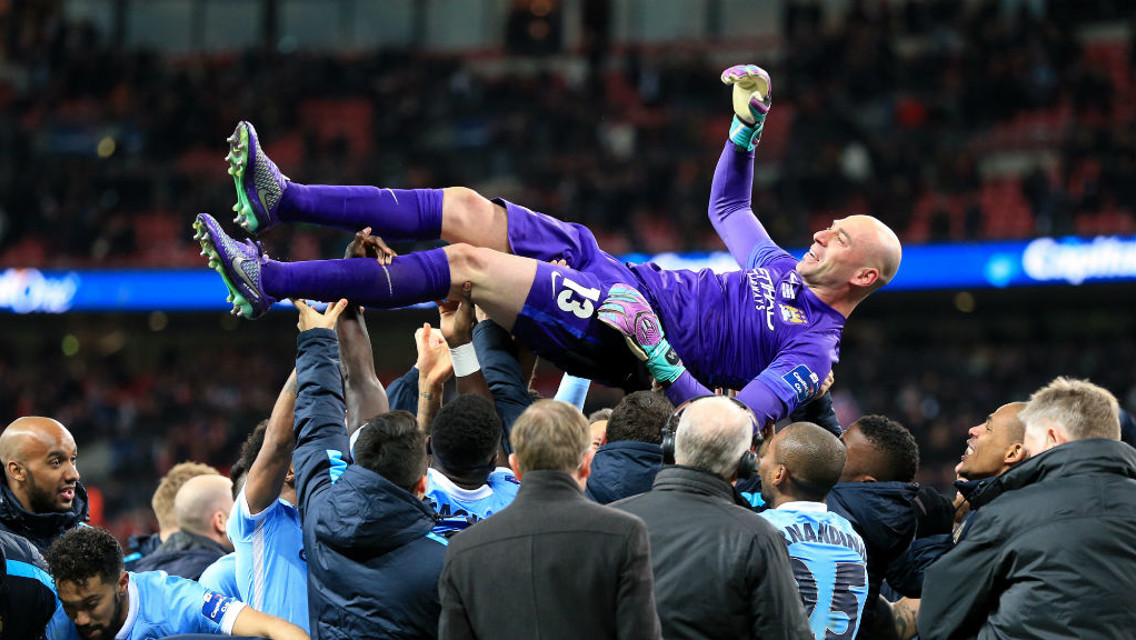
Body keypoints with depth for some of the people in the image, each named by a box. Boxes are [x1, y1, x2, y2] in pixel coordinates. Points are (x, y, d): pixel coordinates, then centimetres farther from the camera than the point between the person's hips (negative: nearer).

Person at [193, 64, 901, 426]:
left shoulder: (813, 346, -9)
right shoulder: (784, 267, 18)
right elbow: (728, 205, 34)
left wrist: (661, 361, -32)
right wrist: (749, 127, 20)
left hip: (611, 337, -9)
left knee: (466, 263, -22)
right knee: (461, 208, -7)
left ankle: (267, 282, -22)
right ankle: (281, 199, -7)